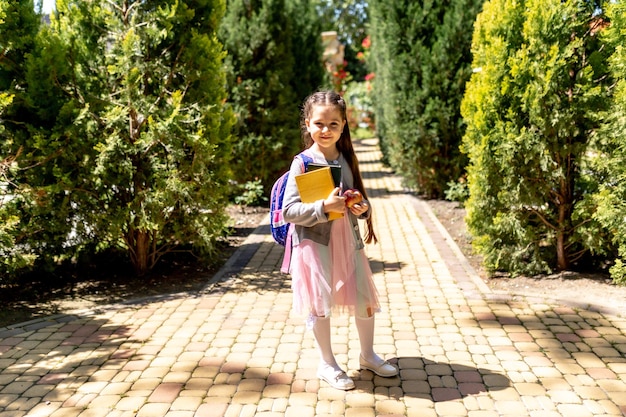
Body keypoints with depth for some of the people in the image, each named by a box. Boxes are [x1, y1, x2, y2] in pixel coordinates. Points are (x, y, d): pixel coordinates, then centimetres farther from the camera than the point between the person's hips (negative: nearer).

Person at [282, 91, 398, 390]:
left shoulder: (348, 160, 6)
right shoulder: (302, 163, -9)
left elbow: (361, 197, 16)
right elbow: (288, 210, -15)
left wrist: (362, 208, -7)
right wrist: (325, 207, -25)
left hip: (348, 239, 5)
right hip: (315, 242, -5)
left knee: (364, 298, 11)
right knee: (320, 303, 4)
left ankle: (367, 355, 34)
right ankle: (327, 364, 23)